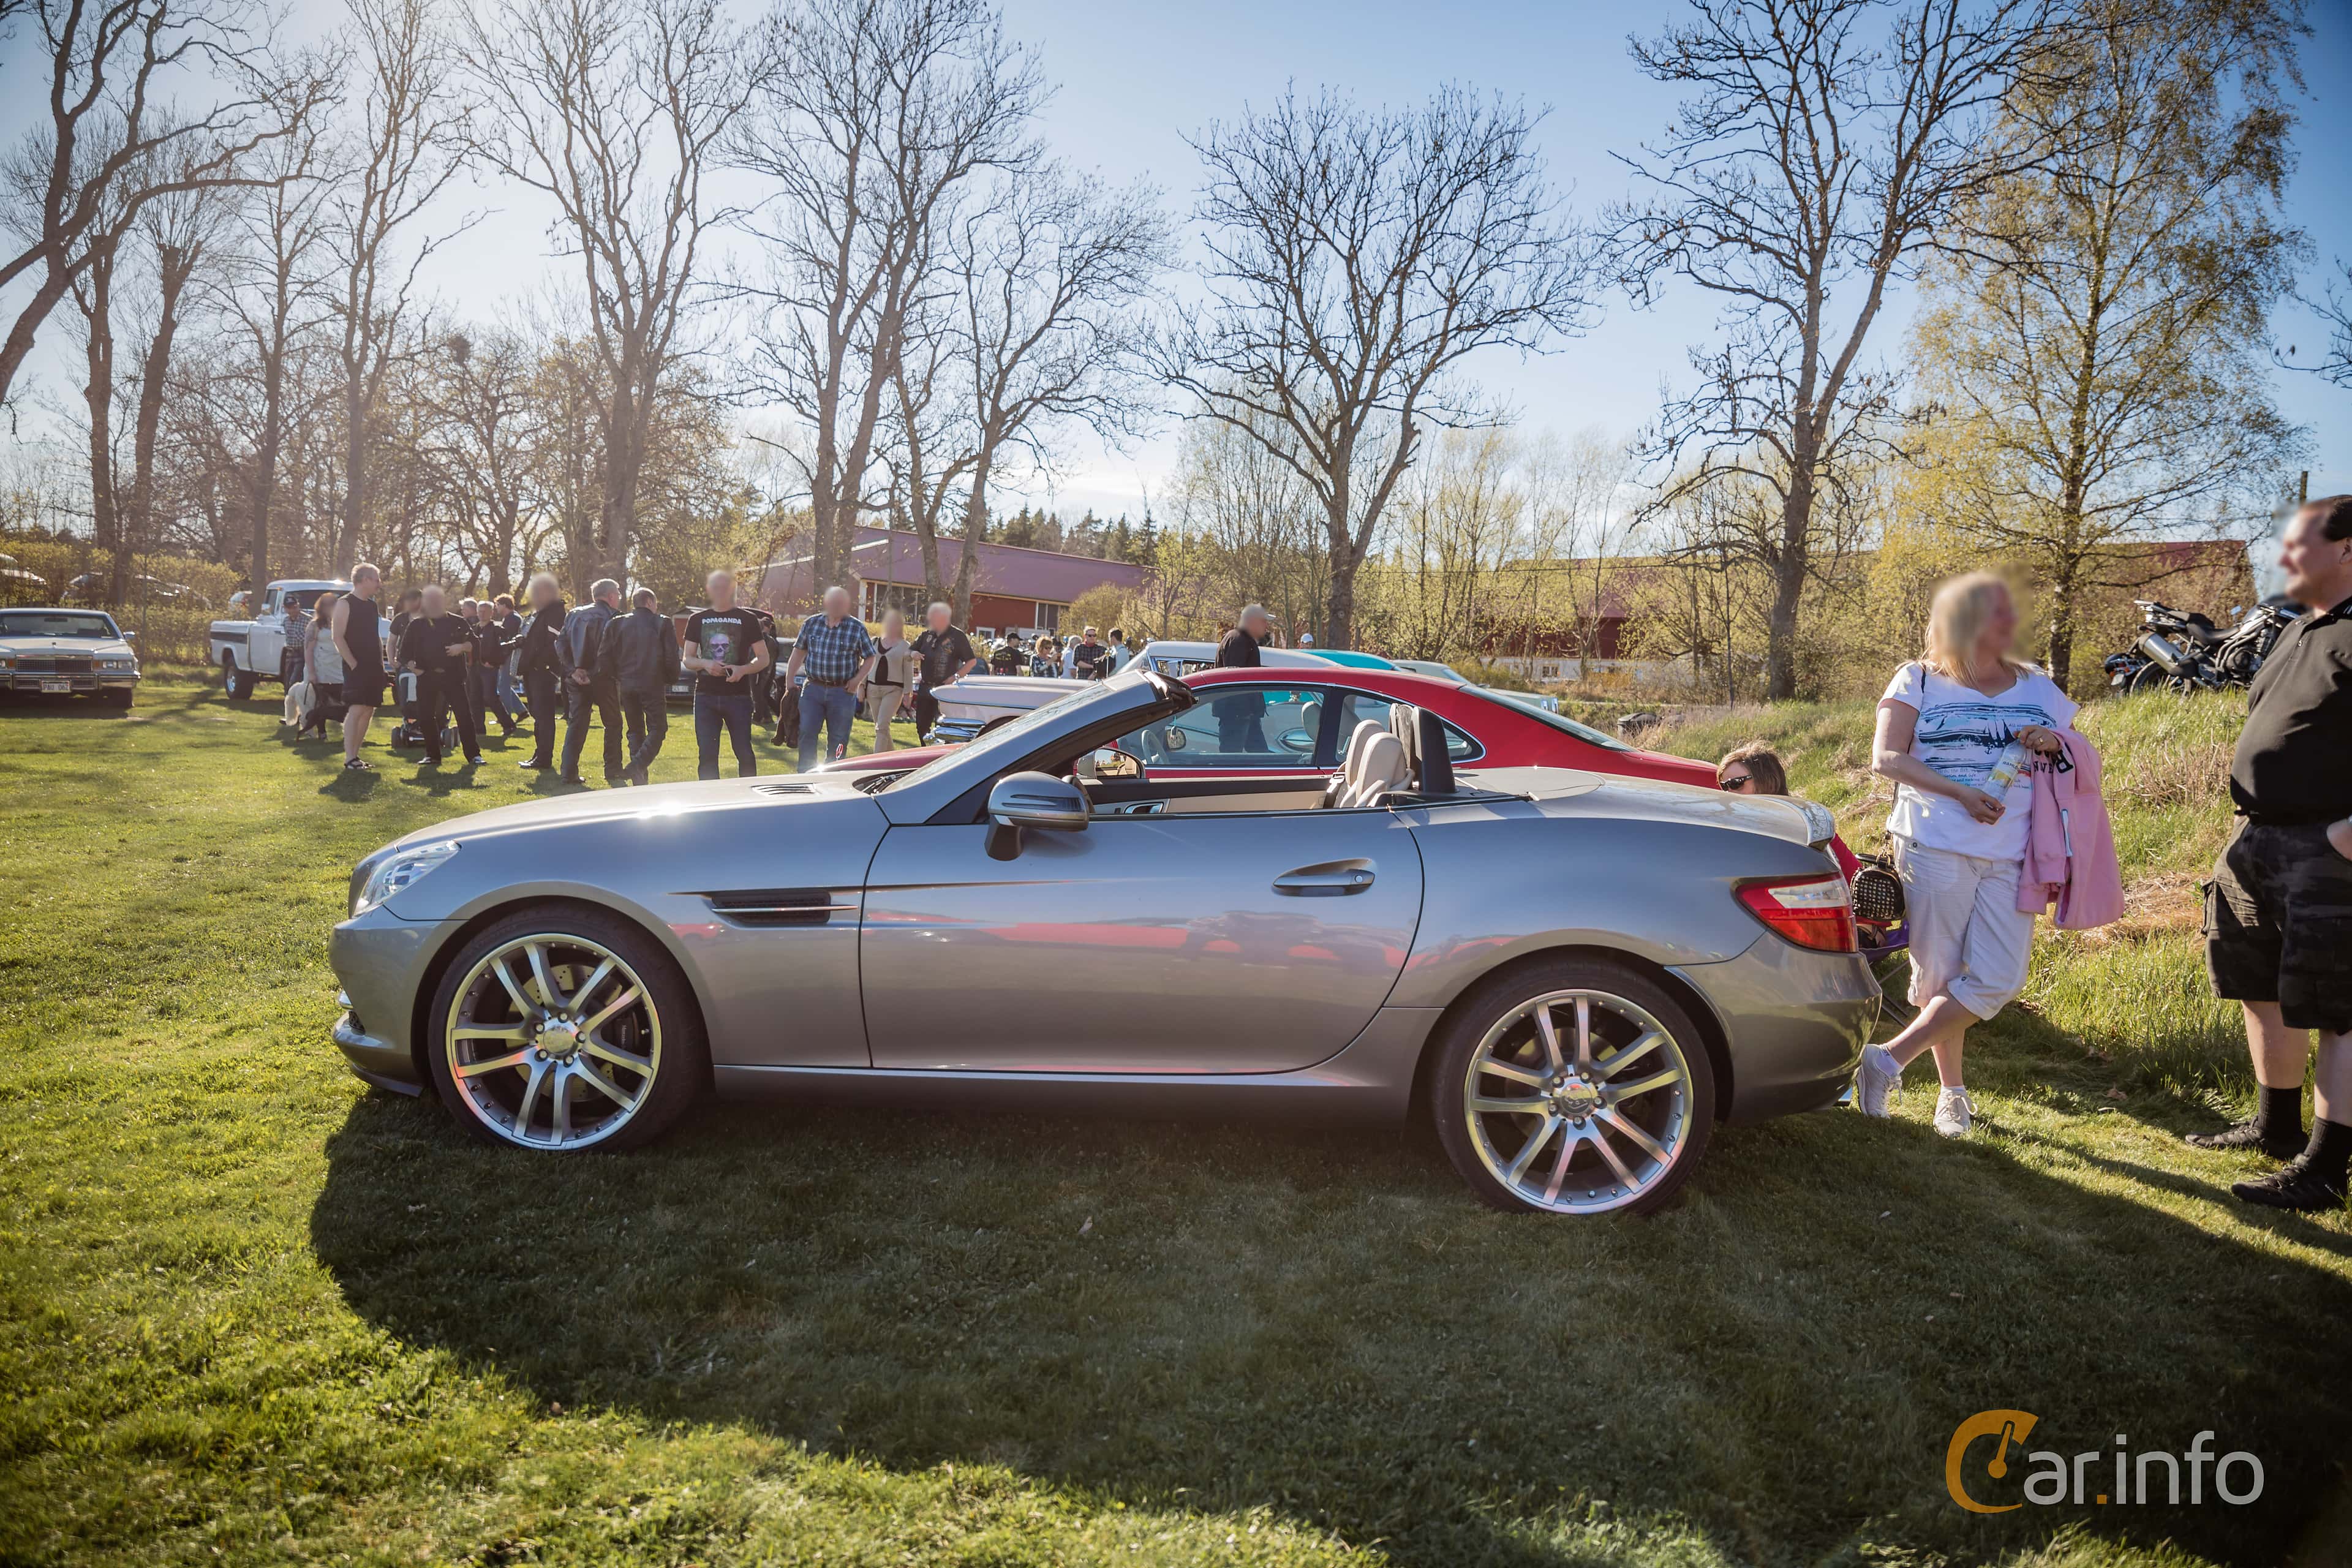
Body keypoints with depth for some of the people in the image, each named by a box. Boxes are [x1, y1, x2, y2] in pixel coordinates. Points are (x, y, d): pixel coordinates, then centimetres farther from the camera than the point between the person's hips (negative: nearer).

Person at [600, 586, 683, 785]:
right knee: (657, 729, 1)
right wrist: (670, 678, 10)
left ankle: (639, 780, 8)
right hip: (652, 686, -4)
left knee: (635, 731, 13)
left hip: (626, 685, 4)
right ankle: (636, 767, -21)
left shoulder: (618, 623, 8)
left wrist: (614, 678, 16)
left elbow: (603, 656, 4)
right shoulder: (662, 623, 0)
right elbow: (672, 657, -6)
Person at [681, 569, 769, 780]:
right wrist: (705, 664, -10)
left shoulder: (747, 619, 5)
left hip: (738, 695, -2)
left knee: (744, 752, -3)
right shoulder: (697, 620, 12)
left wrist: (742, 669, -16)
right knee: (706, 754, 0)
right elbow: (687, 659, 13)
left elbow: (764, 658, 4)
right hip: (705, 696, 2)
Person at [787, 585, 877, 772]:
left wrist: (858, 680, -9)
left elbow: (869, 658, 4)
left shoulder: (857, 628, -1)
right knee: (806, 734, -4)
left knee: (838, 740, 4)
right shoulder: (811, 624, 5)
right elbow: (799, 652, 13)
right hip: (813, 689, 1)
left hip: (843, 692, -1)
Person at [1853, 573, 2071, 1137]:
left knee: (1998, 980, -9)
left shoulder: (2038, 688, 16)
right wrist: (1960, 793, -17)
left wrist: (2056, 745, -2)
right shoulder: (1919, 680, 5)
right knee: (1939, 977, 2)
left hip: (2009, 856, 3)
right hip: (1935, 848, -3)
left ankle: (1890, 1059, -1)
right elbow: (1886, 759, -5)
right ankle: (1952, 1091, 16)